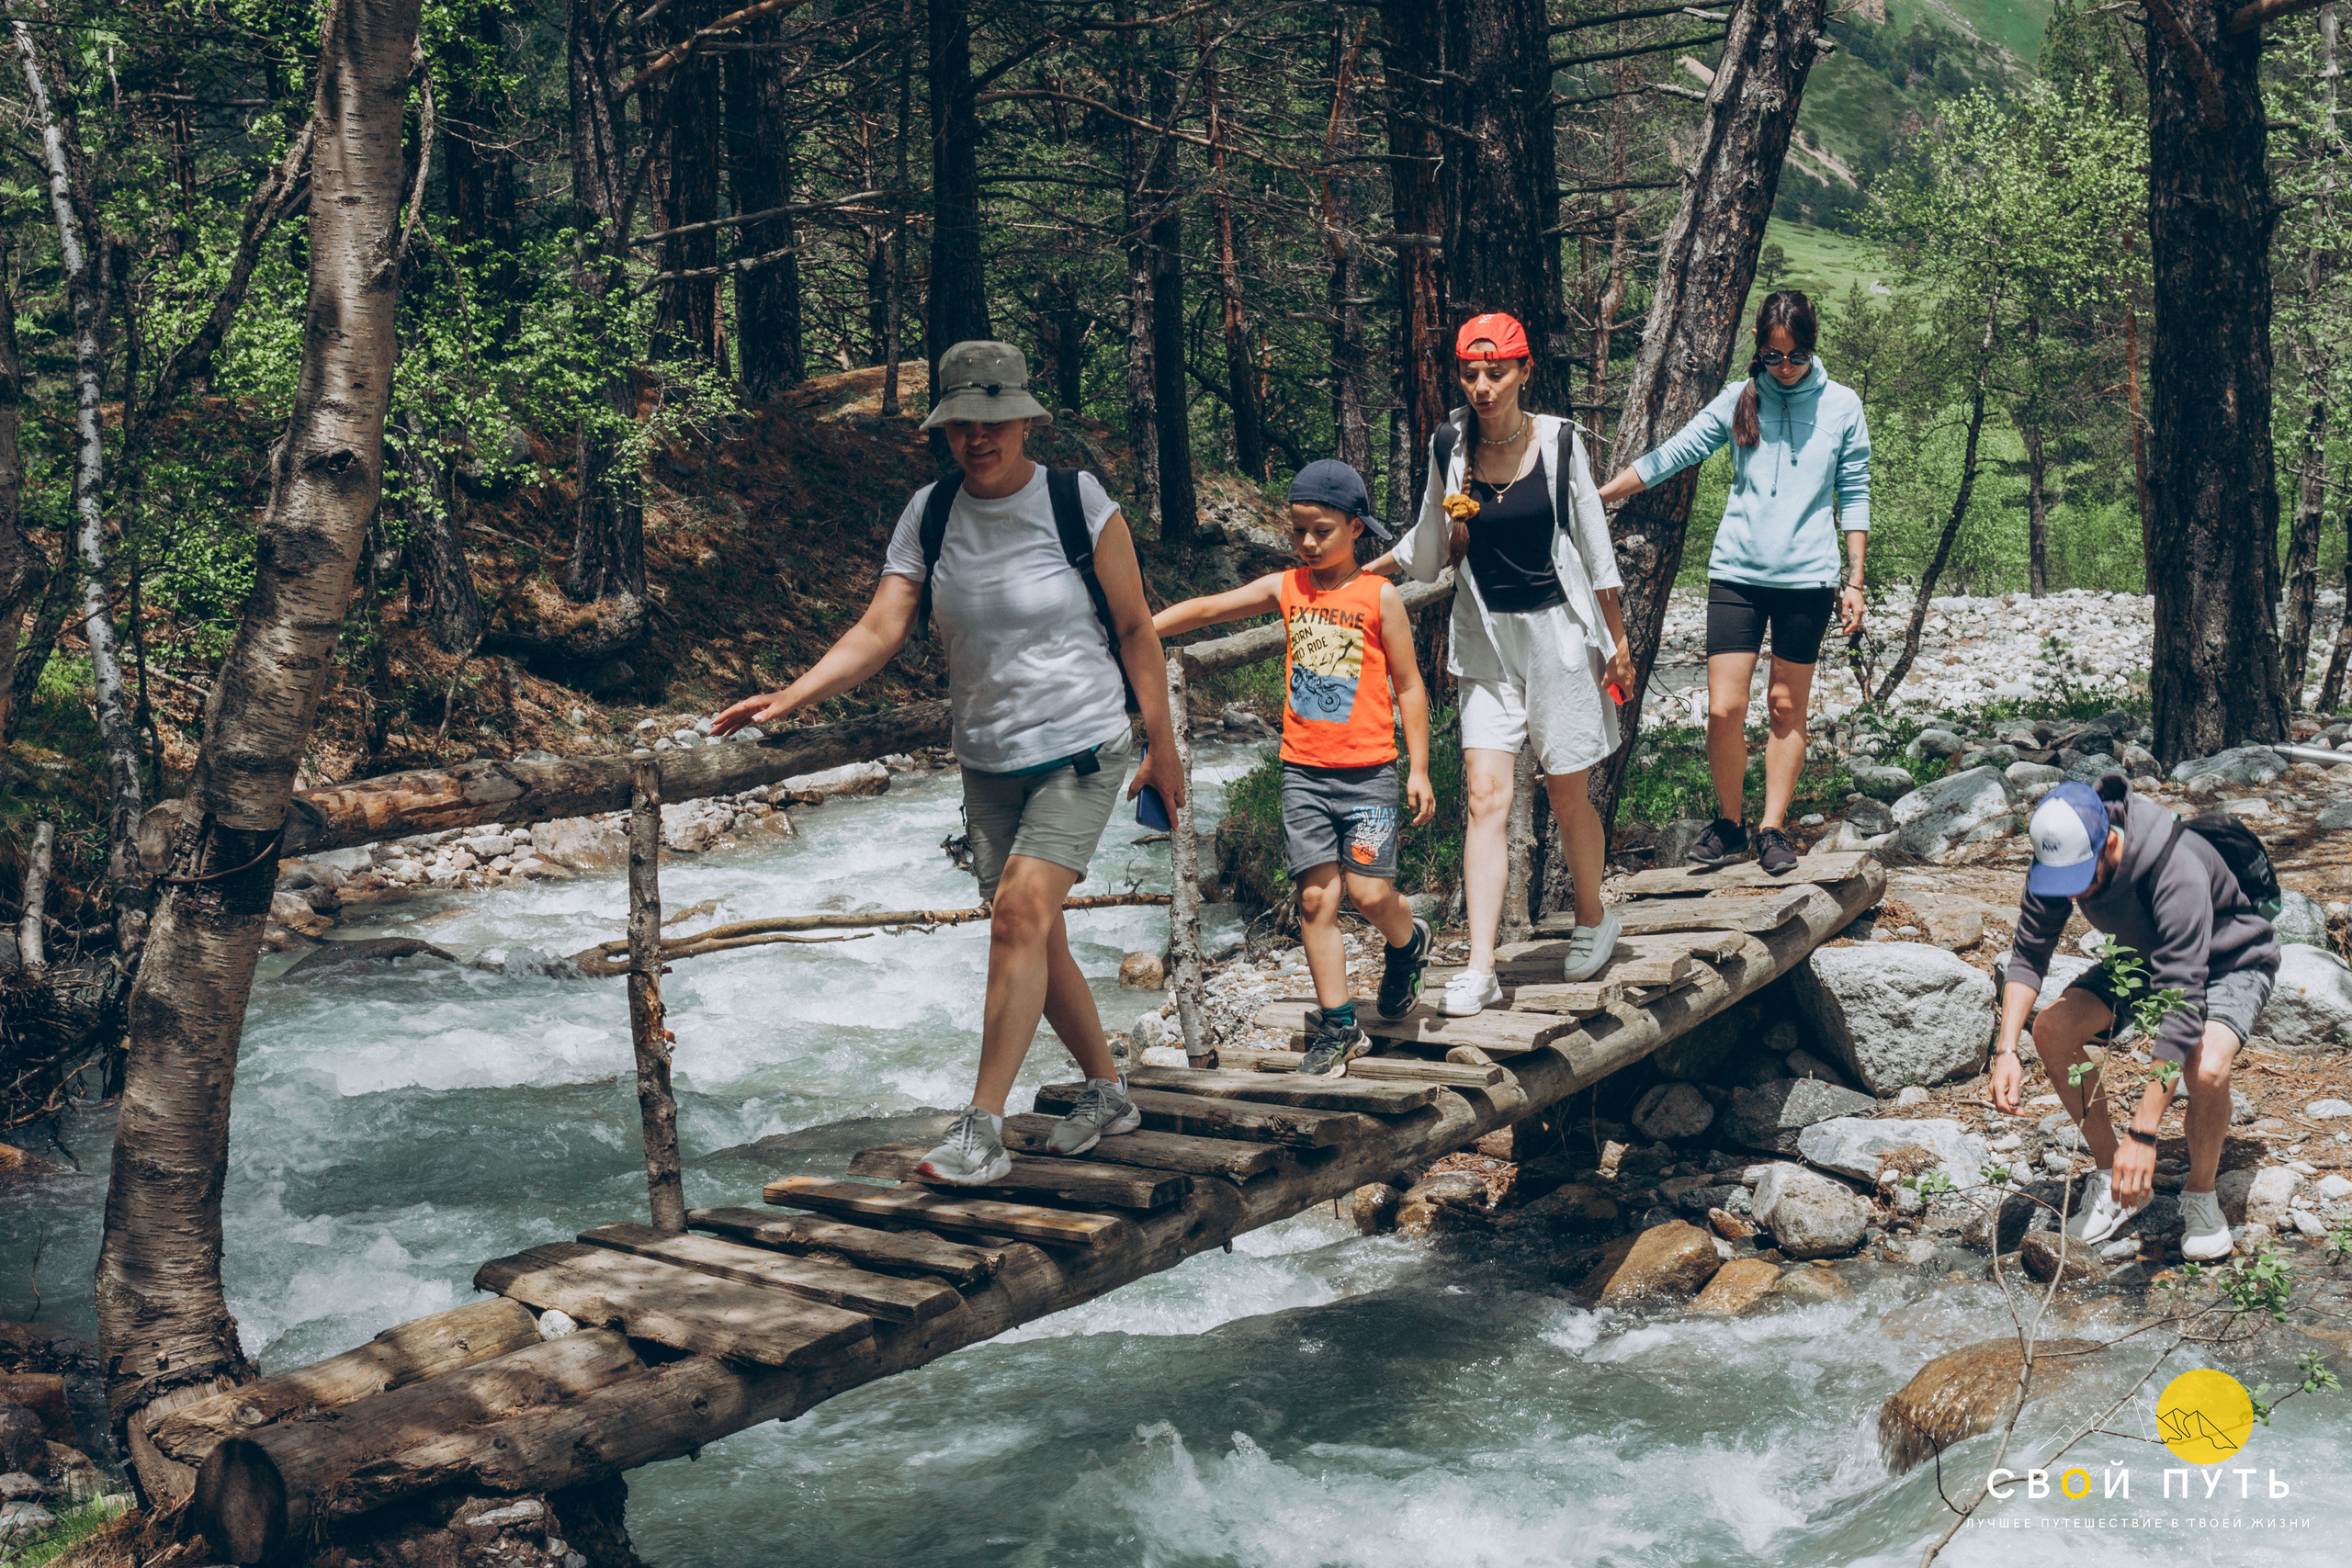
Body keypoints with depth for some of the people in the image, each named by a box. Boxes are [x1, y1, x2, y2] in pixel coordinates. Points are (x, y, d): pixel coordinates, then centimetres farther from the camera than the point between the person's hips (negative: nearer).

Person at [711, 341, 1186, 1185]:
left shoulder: (1079, 503, -9)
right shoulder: (929, 514, 1)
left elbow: (1134, 627, -2)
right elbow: (880, 628, -6)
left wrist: (1163, 745, -1)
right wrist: (793, 695, -20)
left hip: (1082, 747, -5)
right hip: (989, 759, 5)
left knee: (1021, 910, -19)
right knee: (1032, 936, 10)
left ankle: (982, 1129, -17)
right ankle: (1108, 1092, 30)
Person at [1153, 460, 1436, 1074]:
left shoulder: (1379, 596, -2)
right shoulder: (1286, 589, 7)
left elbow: (1408, 685, 1)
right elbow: (1207, 609, 6)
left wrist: (1419, 769, -2)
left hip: (1368, 770, -3)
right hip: (1303, 770, 3)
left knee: (1369, 891, -9)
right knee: (1316, 895, -1)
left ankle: (1408, 942, 27)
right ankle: (1337, 1026, 6)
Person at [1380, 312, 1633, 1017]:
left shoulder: (1558, 440, -7)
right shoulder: (1449, 446, -2)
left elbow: (1594, 546, 2)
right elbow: (1428, 545, 14)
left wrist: (1618, 641, 6)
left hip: (1559, 633, -2)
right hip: (1485, 641, 2)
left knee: (1567, 799, 6)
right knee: (1486, 799, -7)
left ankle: (1592, 919, 34)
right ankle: (1480, 969, -8)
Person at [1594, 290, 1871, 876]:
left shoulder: (1841, 406, 4)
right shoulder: (1737, 400, 5)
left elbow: (1853, 496, 7)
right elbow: (1673, 455, 4)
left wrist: (1855, 580, 5)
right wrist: (1594, 497, 0)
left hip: (1806, 579, 0)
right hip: (1736, 573, 1)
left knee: (1787, 709, 6)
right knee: (1724, 709, -5)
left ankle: (1773, 828, 16)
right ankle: (1729, 824, 12)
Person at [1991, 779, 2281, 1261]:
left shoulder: (2177, 871, -42)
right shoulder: (2061, 855, -23)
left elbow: (2183, 1006, -45)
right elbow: (2029, 953, -9)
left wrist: (2143, 1134, -48)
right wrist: (2006, 1050, -25)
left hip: (2229, 963, -6)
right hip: (2146, 956, 6)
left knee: (2206, 1069, -34)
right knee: (2052, 1029, -16)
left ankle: (2200, 1195, -4)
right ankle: (2112, 1179, 2)